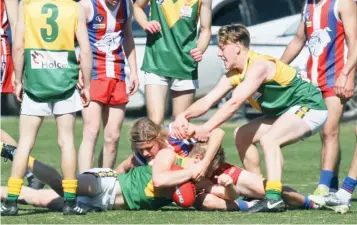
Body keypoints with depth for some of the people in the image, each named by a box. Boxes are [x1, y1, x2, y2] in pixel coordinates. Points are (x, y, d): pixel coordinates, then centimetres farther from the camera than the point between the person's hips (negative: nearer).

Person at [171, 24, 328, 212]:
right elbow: (208, 100, -1)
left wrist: (207, 128, -33)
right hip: (285, 112, 10)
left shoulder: (258, 66, -26)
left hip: (310, 107, -10)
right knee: (242, 135, 8)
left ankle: (274, 198, -40)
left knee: (268, 139, -31)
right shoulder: (234, 74, 3)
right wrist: (184, 116, -19)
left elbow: (234, 103, -32)